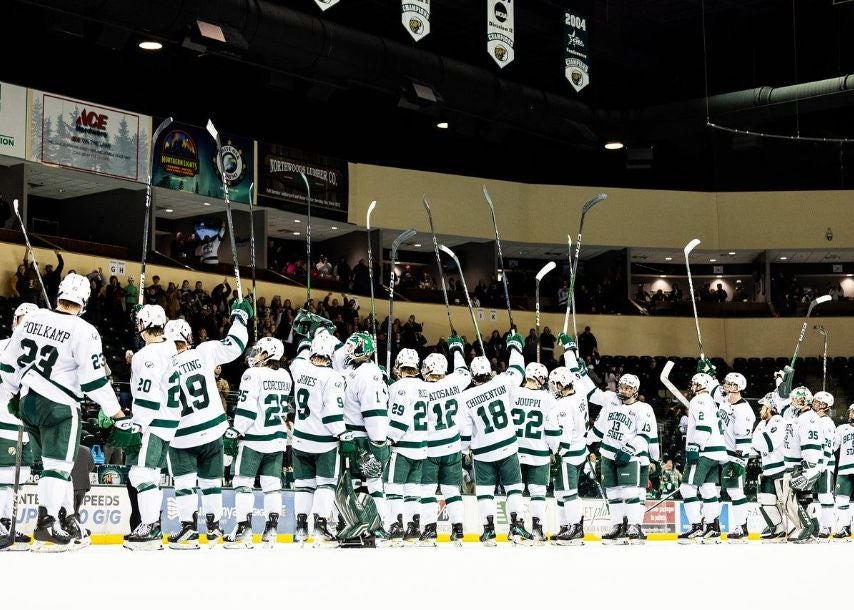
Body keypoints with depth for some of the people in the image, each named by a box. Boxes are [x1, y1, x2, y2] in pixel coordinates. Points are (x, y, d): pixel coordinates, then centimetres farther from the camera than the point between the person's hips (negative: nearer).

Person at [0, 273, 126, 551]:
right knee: (58, 465, -4)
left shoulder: (33, 319, 4)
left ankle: (68, 522, 22)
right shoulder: (84, 331, -14)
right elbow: (93, 379, -14)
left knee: (59, 462, 18)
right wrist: (114, 410, -4)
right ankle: (46, 527, -13)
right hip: (60, 407, -7)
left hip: (28, 403, 7)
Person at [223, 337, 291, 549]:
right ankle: (271, 530, 8)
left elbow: (246, 409, -16)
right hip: (277, 438, 7)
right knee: (272, 484, 9)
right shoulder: (285, 376, 8)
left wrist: (234, 434, -11)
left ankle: (244, 530, -6)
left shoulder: (254, 374, -12)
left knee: (243, 482, -1)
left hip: (254, 438, -6)